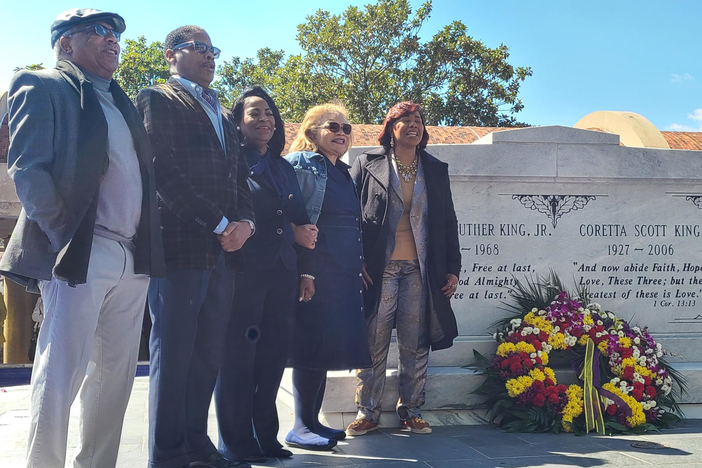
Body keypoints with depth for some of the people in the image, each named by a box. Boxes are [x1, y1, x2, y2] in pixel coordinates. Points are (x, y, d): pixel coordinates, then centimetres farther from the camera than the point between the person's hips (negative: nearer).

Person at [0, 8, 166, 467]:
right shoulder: (43, 87, 2)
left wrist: (147, 247, 9)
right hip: (80, 254, -7)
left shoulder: (121, 101, 23)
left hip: (133, 258, 7)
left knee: (116, 371, 9)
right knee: (61, 373, -5)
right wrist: (62, 235, -15)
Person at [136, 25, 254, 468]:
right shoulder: (157, 99, 1)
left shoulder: (222, 113, 24)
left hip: (223, 250, 7)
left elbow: (239, 176, 20)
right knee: (174, 355, -3)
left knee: (208, 357, 9)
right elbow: (165, 172, -10)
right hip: (180, 245, -7)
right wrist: (220, 224, -12)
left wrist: (245, 222, 0)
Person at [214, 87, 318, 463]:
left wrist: (305, 270, 15)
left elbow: (299, 222, 20)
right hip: (244, 272, -6)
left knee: (272, 357, 8)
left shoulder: (283, 168, 20)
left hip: (281, 275, 6)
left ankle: (265, 436, 17)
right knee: (239, 356, -2)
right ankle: (236, 442, 7)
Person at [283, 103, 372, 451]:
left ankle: (312, 422, 19)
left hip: (345, 275, 8)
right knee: (313, 346, -6)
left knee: (329, 346, 10)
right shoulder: (300, 164, -4)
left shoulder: (344, 172, 20)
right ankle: (301, 427, 2)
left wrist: (360, 267, 18)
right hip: (315, 272, -8)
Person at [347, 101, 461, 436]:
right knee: (373, 343, -1)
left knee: (416, 346, 4)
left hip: (419, 270, 3)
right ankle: (367, 413, 9)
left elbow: (448, 222, 15)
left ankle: (411, 412, 15)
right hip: (378, 268, -2)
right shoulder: (368, 164, 6)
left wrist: (452, 268, 9)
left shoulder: (436, 170, 15)